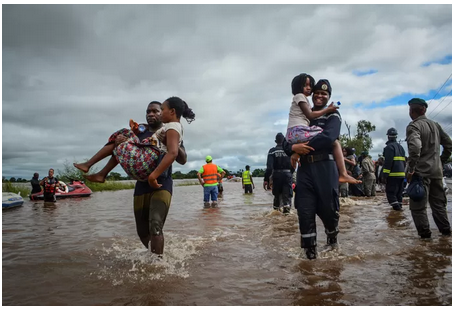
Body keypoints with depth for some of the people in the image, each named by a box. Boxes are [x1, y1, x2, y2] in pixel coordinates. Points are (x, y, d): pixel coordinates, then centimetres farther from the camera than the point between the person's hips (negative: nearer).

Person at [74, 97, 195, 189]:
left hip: (144, 163, -10)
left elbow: (173, 153, -31)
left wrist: (153, 175, -36)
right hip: (145, 161, 10)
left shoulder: (172, 128, -15)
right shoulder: (176, 127, 16)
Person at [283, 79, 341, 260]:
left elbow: (328, 138, -16)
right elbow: (286, 142, 12)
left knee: (328, 208, 2)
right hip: (305, 168, 3)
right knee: (305, 212, -1)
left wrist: (299, 148, -13)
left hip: (325, 167, -3)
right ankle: (310, 253, 10)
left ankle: (332, 239, 35)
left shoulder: (333, 116, 6)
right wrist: (294, 148, -13)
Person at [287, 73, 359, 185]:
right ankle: (343, 174, -19)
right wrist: (327, 110, 0)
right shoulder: (299, 96, 1)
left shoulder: (302, 98, 29)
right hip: (299, 131, -9)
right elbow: (310, 115, -7)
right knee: (335, 142, -12)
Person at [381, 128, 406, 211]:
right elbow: (403, 161, 23)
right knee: (399, 192, 15)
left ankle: (396, 207, -14)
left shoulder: (389, 147, -11)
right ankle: (399, 206, 18)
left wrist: (384, 175, -17)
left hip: (393, 174, -8)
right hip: (401, 174, 9)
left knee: (390, 192, -5)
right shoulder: (400, 147, 18)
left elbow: (388, 162, -18)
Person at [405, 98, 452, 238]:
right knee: (438, 203, 18)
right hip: (437, 171, 7)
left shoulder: (413, 126, -12)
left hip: (421, 171, -7)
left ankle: (425, 234, 7)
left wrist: (411, 169, -22)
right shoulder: (435, 125, 11)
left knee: (418, 205, 3)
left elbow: (415, 147, -28)